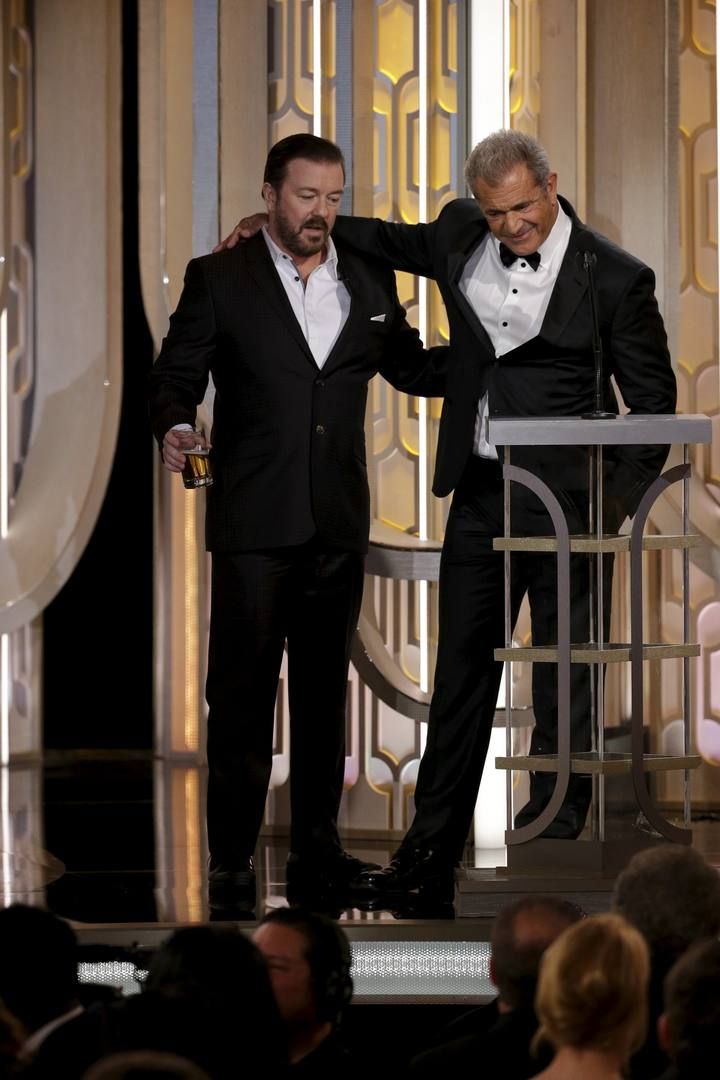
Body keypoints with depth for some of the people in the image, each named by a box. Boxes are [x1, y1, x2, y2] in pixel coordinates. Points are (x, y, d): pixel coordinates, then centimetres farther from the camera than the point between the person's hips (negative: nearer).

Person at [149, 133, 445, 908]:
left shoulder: (368, 279, 11)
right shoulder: (218, 280, 0)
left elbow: (409, 366, 20)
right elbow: (175, 375, -2)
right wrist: (173, 427, -23)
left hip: (338, 522, 4)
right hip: (253, 522, -4)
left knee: (324, 687, 8)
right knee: (242, 689, -4)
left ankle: (316, 845, 14)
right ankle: (231, 857, -1)